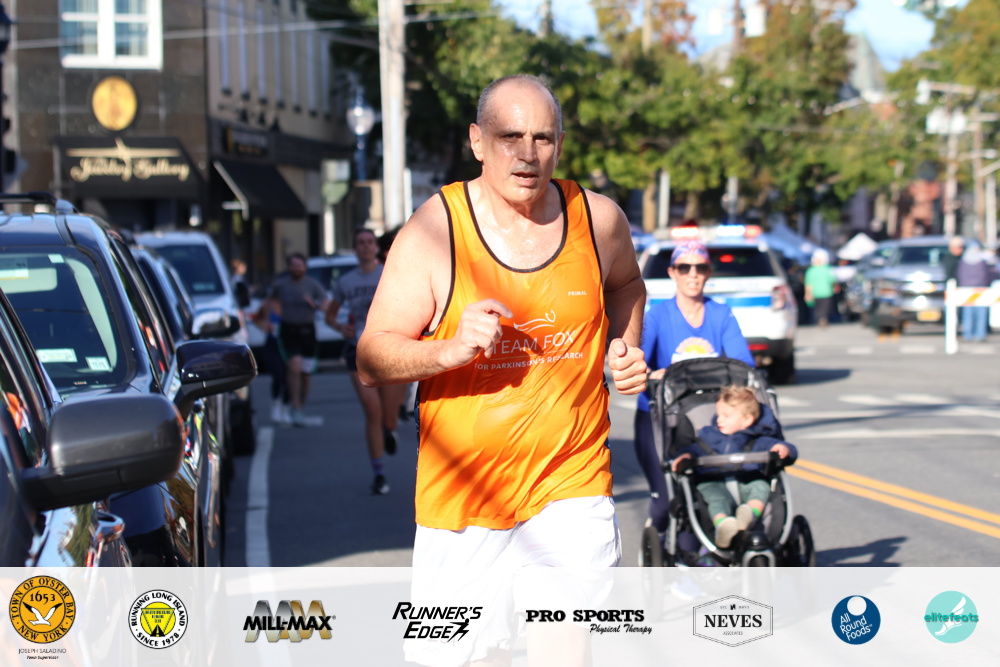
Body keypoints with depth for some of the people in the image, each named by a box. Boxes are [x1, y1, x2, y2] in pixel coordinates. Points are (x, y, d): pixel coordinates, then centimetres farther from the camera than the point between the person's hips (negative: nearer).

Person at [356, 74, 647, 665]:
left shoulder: (598, 219, 1)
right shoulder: (433, 230, -9)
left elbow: (626, 283, 26)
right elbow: (371, 361, -9)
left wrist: (625, 351, 8)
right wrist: (450, 350, -27)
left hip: (570, 482, 1)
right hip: (461, 488, -1)